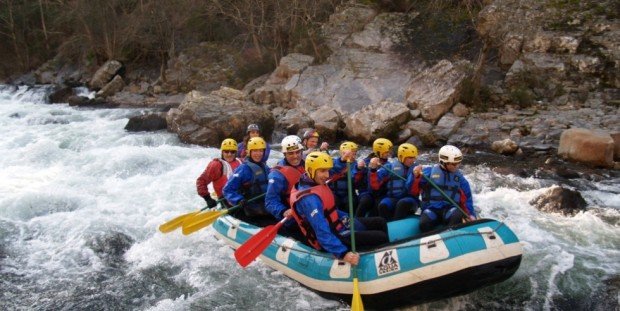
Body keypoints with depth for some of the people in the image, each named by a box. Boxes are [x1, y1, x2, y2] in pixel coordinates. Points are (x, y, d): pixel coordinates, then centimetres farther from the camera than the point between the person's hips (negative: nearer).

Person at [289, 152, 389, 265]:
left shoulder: (315, 185, 3)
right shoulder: (309, 199, -30)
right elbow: (322, 233, -37)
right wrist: (343, 253, -42)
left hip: (337, 224, 10)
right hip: (335, 237, -10)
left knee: (380, 222, 14)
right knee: (381, 238, -14)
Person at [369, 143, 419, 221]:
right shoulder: (390, 166, 2)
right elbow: (375, 186, -2)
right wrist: (373, 170, -17)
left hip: (409, 199, 0)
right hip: (392, 198, 0)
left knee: (403, 203, -34)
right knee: (383, 205, -31)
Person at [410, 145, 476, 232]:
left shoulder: (459, 177, 12)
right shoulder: (429, 171, 3)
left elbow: (466, 198, 17)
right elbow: (413, 191, 0)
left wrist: (471, 214, 3)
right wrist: (415, 176, -17)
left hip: (450, 209, 2)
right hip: (431, 208, -2)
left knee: (458, 215, -35)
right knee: (425, 223, -36)